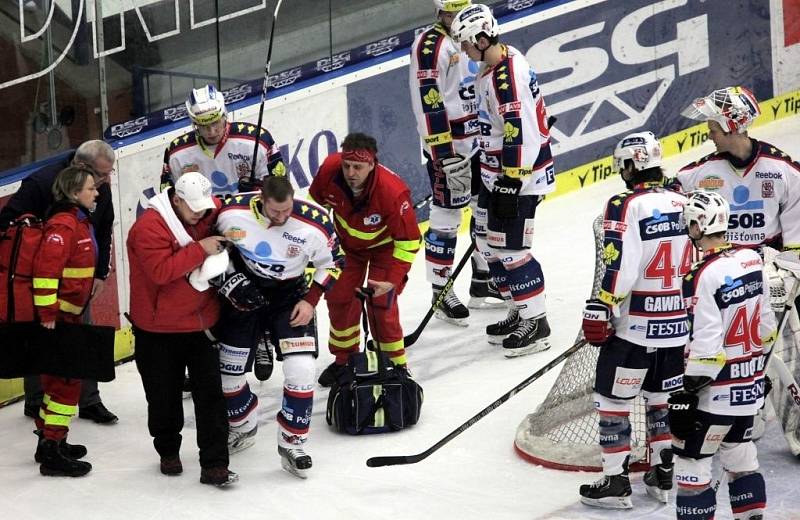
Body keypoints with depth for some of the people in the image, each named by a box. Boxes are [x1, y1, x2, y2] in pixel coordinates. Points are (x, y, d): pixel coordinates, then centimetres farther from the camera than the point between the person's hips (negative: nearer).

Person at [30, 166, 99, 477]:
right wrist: (48, 315, -26)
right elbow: (45, 269, -27)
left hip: (68, 315, 10)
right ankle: (51, 452, -6)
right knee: (66, 381, -8)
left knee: (57, 379, 18)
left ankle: (49, 440, 30)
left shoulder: (80, 223, 13)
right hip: (56, 317, -10)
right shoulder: (63, 224, -19)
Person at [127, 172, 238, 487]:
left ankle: (214, 464, 0)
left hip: (201, 324, 4)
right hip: (158, 330, -4)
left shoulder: (207, 213, 0)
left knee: (210, 394, -2)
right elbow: (161, 271, -30)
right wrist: (200, 249, -29)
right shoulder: (149, 227, -20)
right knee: (165, 397, 10)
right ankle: (168, 451, 34)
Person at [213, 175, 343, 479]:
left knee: (301, 371, -14)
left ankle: (292, 444, 3)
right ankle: (243, 428, 37)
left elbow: (332, 262, -6)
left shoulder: (315, 223, -24)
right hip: (242, 294, 1)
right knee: (229, 371, 8)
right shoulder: (233, 212, -23)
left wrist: (311, 300, -11)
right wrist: (227, 279, -14)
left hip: (289, 297, -1)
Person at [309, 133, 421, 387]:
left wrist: (393, 279, -31)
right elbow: (316, 201, -5)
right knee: (339, 298, 4)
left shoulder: (393, 191, -41)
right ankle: (344, 359, 26)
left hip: (385, 244, -4)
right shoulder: (329, 169, -30)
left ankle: (395, 364, 8)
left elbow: (408, 241, -29)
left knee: (381, 303, -11)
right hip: (346, 242, 4)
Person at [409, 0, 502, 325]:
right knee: (446, 218, -4)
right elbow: (428, 105, -21)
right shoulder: (430, 46, -17)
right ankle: (441, 294, 6)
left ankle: (482, 283, 28)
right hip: (448, 147, -8)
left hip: (482, 141, 8)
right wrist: (446, 156, -24)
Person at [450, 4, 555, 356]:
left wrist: (510, 188, -24)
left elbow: (521, 135, -26)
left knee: (510, 248, -7)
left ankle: (536, 324, 3)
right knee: (489, 244, 15)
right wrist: (484, 163, 26)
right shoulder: (493, 66, 8)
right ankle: (520, 312, 26)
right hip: (497, 173, 11)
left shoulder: (508, 75, -24)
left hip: (519, 174, -11)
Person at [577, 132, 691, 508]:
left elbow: (619, 268, -20)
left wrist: (599, 312, -11)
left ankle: (616, 483, 7)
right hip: (679, 326, 6)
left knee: (613, 401, 5)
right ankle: (664, 474, 26)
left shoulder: (625, 207, -14)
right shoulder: (685, 204, 4)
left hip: (634, 327, -6)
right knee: (663, 399, 20)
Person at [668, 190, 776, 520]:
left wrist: (687, 394, -17)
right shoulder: (752, 259, 1)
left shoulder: (705, 276, -22)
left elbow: (706, 346, -23)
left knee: (692, 461, 0)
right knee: (740, 455, 21)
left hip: (717, 392, -8)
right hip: (751, 385, 8)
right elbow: (766, 323, 11)